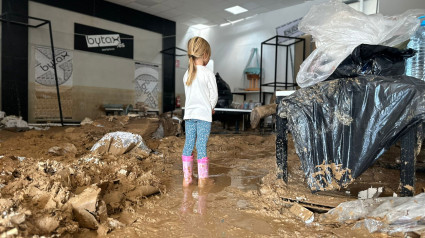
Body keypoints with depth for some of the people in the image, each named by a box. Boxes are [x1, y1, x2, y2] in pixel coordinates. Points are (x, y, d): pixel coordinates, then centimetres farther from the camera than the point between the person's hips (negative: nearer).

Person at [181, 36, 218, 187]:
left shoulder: (187, 75, 7)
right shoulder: (208, 73, -9)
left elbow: (187, 94, 12)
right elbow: (214, 95, -6)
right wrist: (211, 108, 14)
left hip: (189, 114, 5)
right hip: (204, 114, -5)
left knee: (188, 144, 8)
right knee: (202, 145, 0)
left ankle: (187, 178, 15)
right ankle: (202, 178, 8)